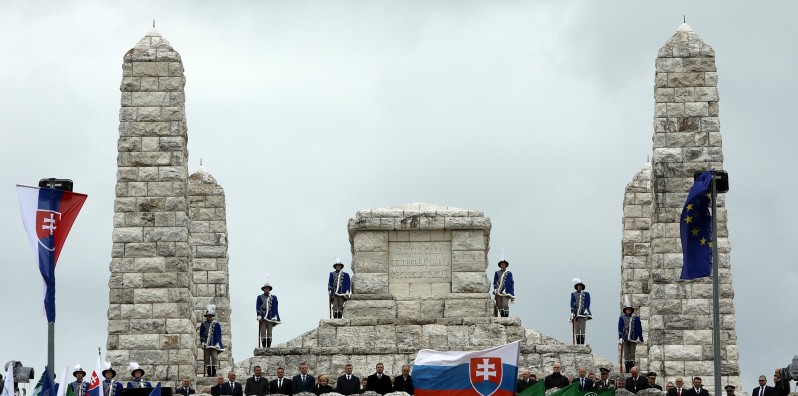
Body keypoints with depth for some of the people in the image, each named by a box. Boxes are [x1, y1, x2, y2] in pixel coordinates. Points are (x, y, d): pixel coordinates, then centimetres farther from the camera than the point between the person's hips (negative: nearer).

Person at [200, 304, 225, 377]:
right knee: (207, 359, 1)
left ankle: (214, 373, -9)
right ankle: (208, 373, 4)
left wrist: (217, 343, -6)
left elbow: (219, 335, 3)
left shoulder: (216, 324, 4)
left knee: (214, 358, -11)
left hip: (214, 345, -2)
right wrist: (203, 342, -6)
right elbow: (201, 335, 7)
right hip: (206, 345, 2)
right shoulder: (203, 325, 8)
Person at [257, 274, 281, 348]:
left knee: (269, 333, 1)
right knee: (263, 333, -4)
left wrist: (275, 317, -6)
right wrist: (259, 316, -11)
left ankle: (269, 347, 1)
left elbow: (275, 308, 5)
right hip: (262, 318, -1)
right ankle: (264, 347, -5)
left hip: (270, 318, 1)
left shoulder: (274, 298, 9)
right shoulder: (260, 297, 7)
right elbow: (258, 308, 1)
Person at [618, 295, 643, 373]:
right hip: (625, 339, 0)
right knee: (626, 354, 0)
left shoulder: (636, 318, 5)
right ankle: (627, 369, 3)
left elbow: (639, 329, 6)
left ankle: (632, 369, 4)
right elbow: (620, 328, 1)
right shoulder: (622, 318, 4)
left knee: (632, 354, 2)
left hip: (633, 339, 0)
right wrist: (620, 338, -8)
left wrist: (640, 338, 2)